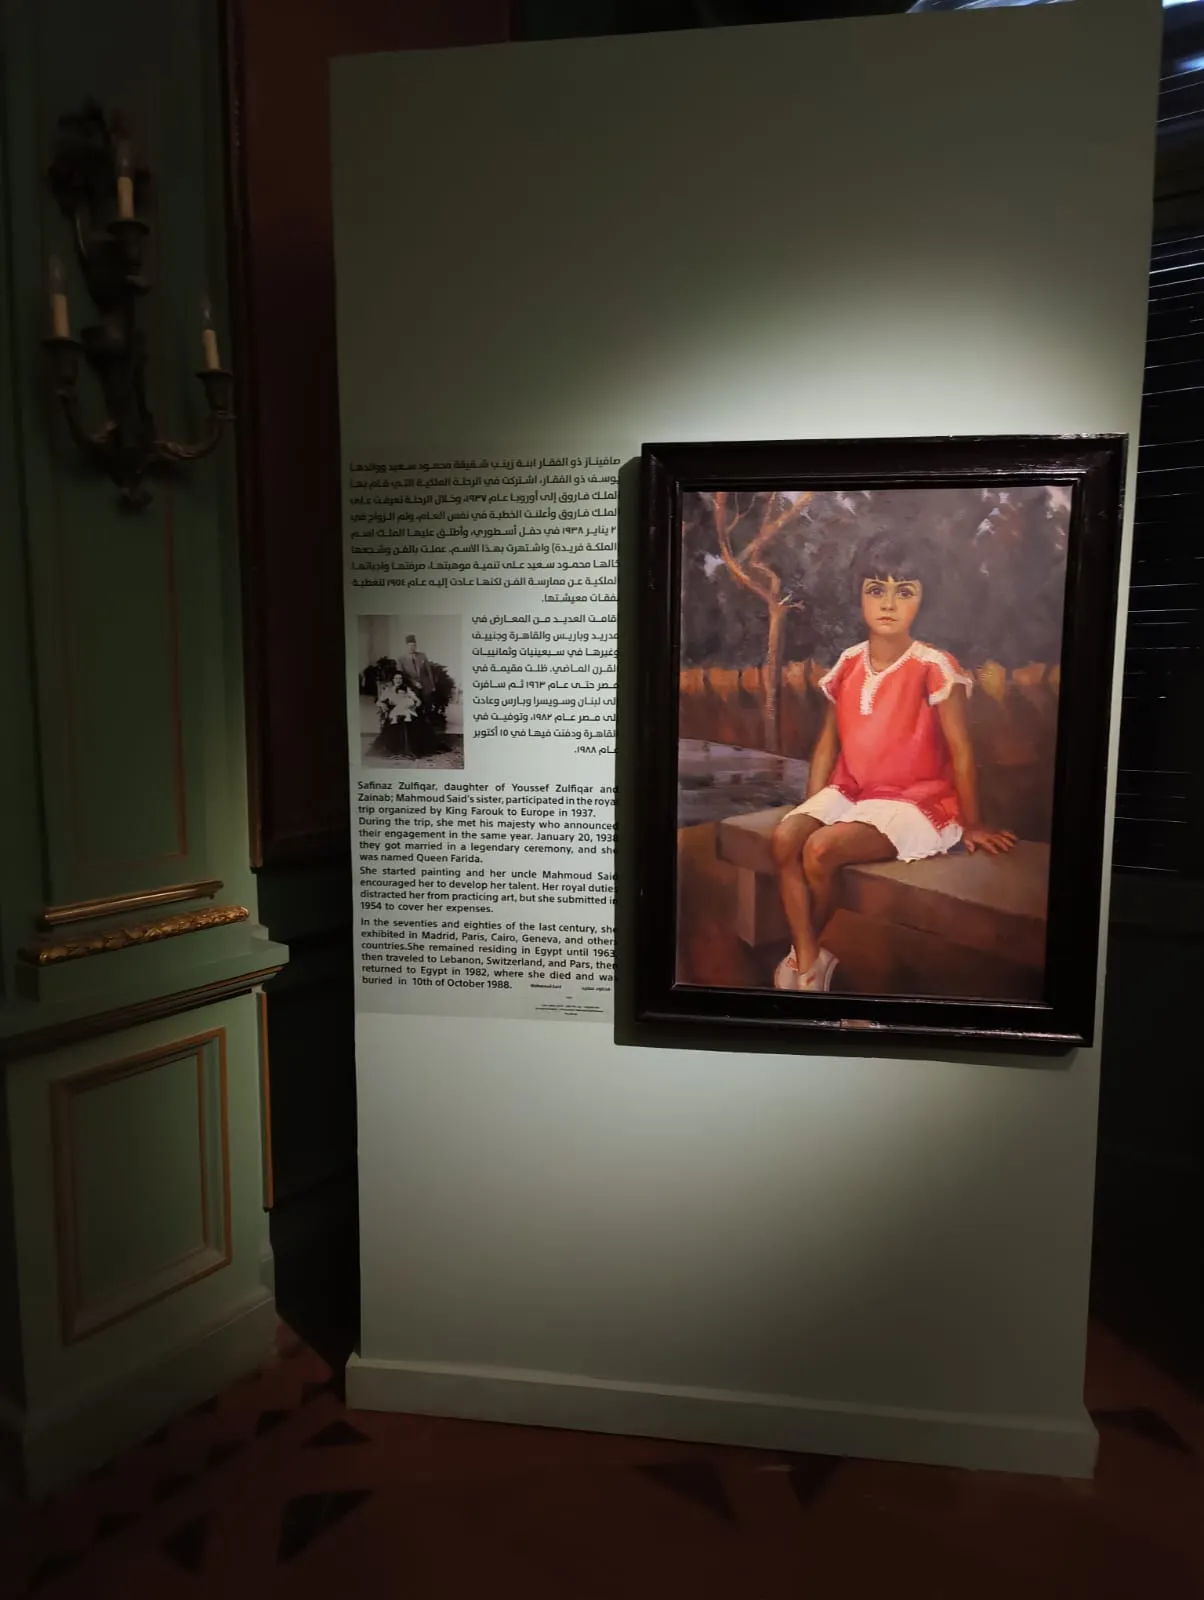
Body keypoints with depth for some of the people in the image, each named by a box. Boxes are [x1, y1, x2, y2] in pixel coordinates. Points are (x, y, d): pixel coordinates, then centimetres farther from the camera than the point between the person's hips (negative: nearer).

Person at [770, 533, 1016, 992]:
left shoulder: (933, 667, -13)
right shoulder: (848, 664, 4)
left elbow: (960, 751, -9)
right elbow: (828, 745, 9)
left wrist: (972, 825, -5)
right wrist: (810, 810, 4)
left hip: (911, 800, -5)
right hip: (849, 792, 6)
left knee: (821, 849, -27)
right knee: (785, 837, -22)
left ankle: (813, 951, 0)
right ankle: (806, 959, -14)